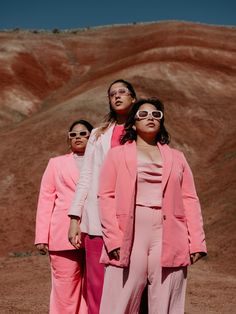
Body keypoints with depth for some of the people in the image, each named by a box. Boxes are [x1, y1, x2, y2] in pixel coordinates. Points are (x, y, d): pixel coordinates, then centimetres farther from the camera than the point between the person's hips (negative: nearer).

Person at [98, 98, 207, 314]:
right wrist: (114, 239, -10)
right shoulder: (117, 155, 11)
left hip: (169, 241, 2)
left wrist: (196, 242, 0)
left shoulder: (176, 158, 17)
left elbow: (190, 200, 10)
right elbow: (106, 197, 2)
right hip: (129, 238, -2)